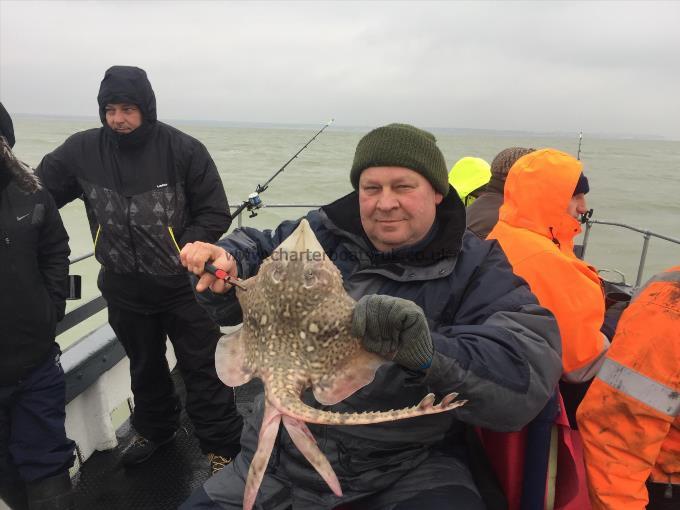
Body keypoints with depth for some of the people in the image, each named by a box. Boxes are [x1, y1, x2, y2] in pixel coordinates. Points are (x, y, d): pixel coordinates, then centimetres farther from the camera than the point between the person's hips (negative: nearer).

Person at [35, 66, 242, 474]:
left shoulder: (184, 150, -14)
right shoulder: (82, 150, -5)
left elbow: (216, 214, -9)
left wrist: (186, 250, -20)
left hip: (183, 285, -3)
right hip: (124, 290, 4)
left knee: (204, 370, 7)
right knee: (145, 367, 23)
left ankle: (222, 447, 25)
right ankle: (156, 429, 48)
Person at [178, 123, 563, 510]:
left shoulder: (479, 268, -9)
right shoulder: (322, 235, 1)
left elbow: (530, 369, -22)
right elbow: (258, 247, 16)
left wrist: (429, 355, -40)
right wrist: (227, 262, -8)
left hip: (408, 468, -3)